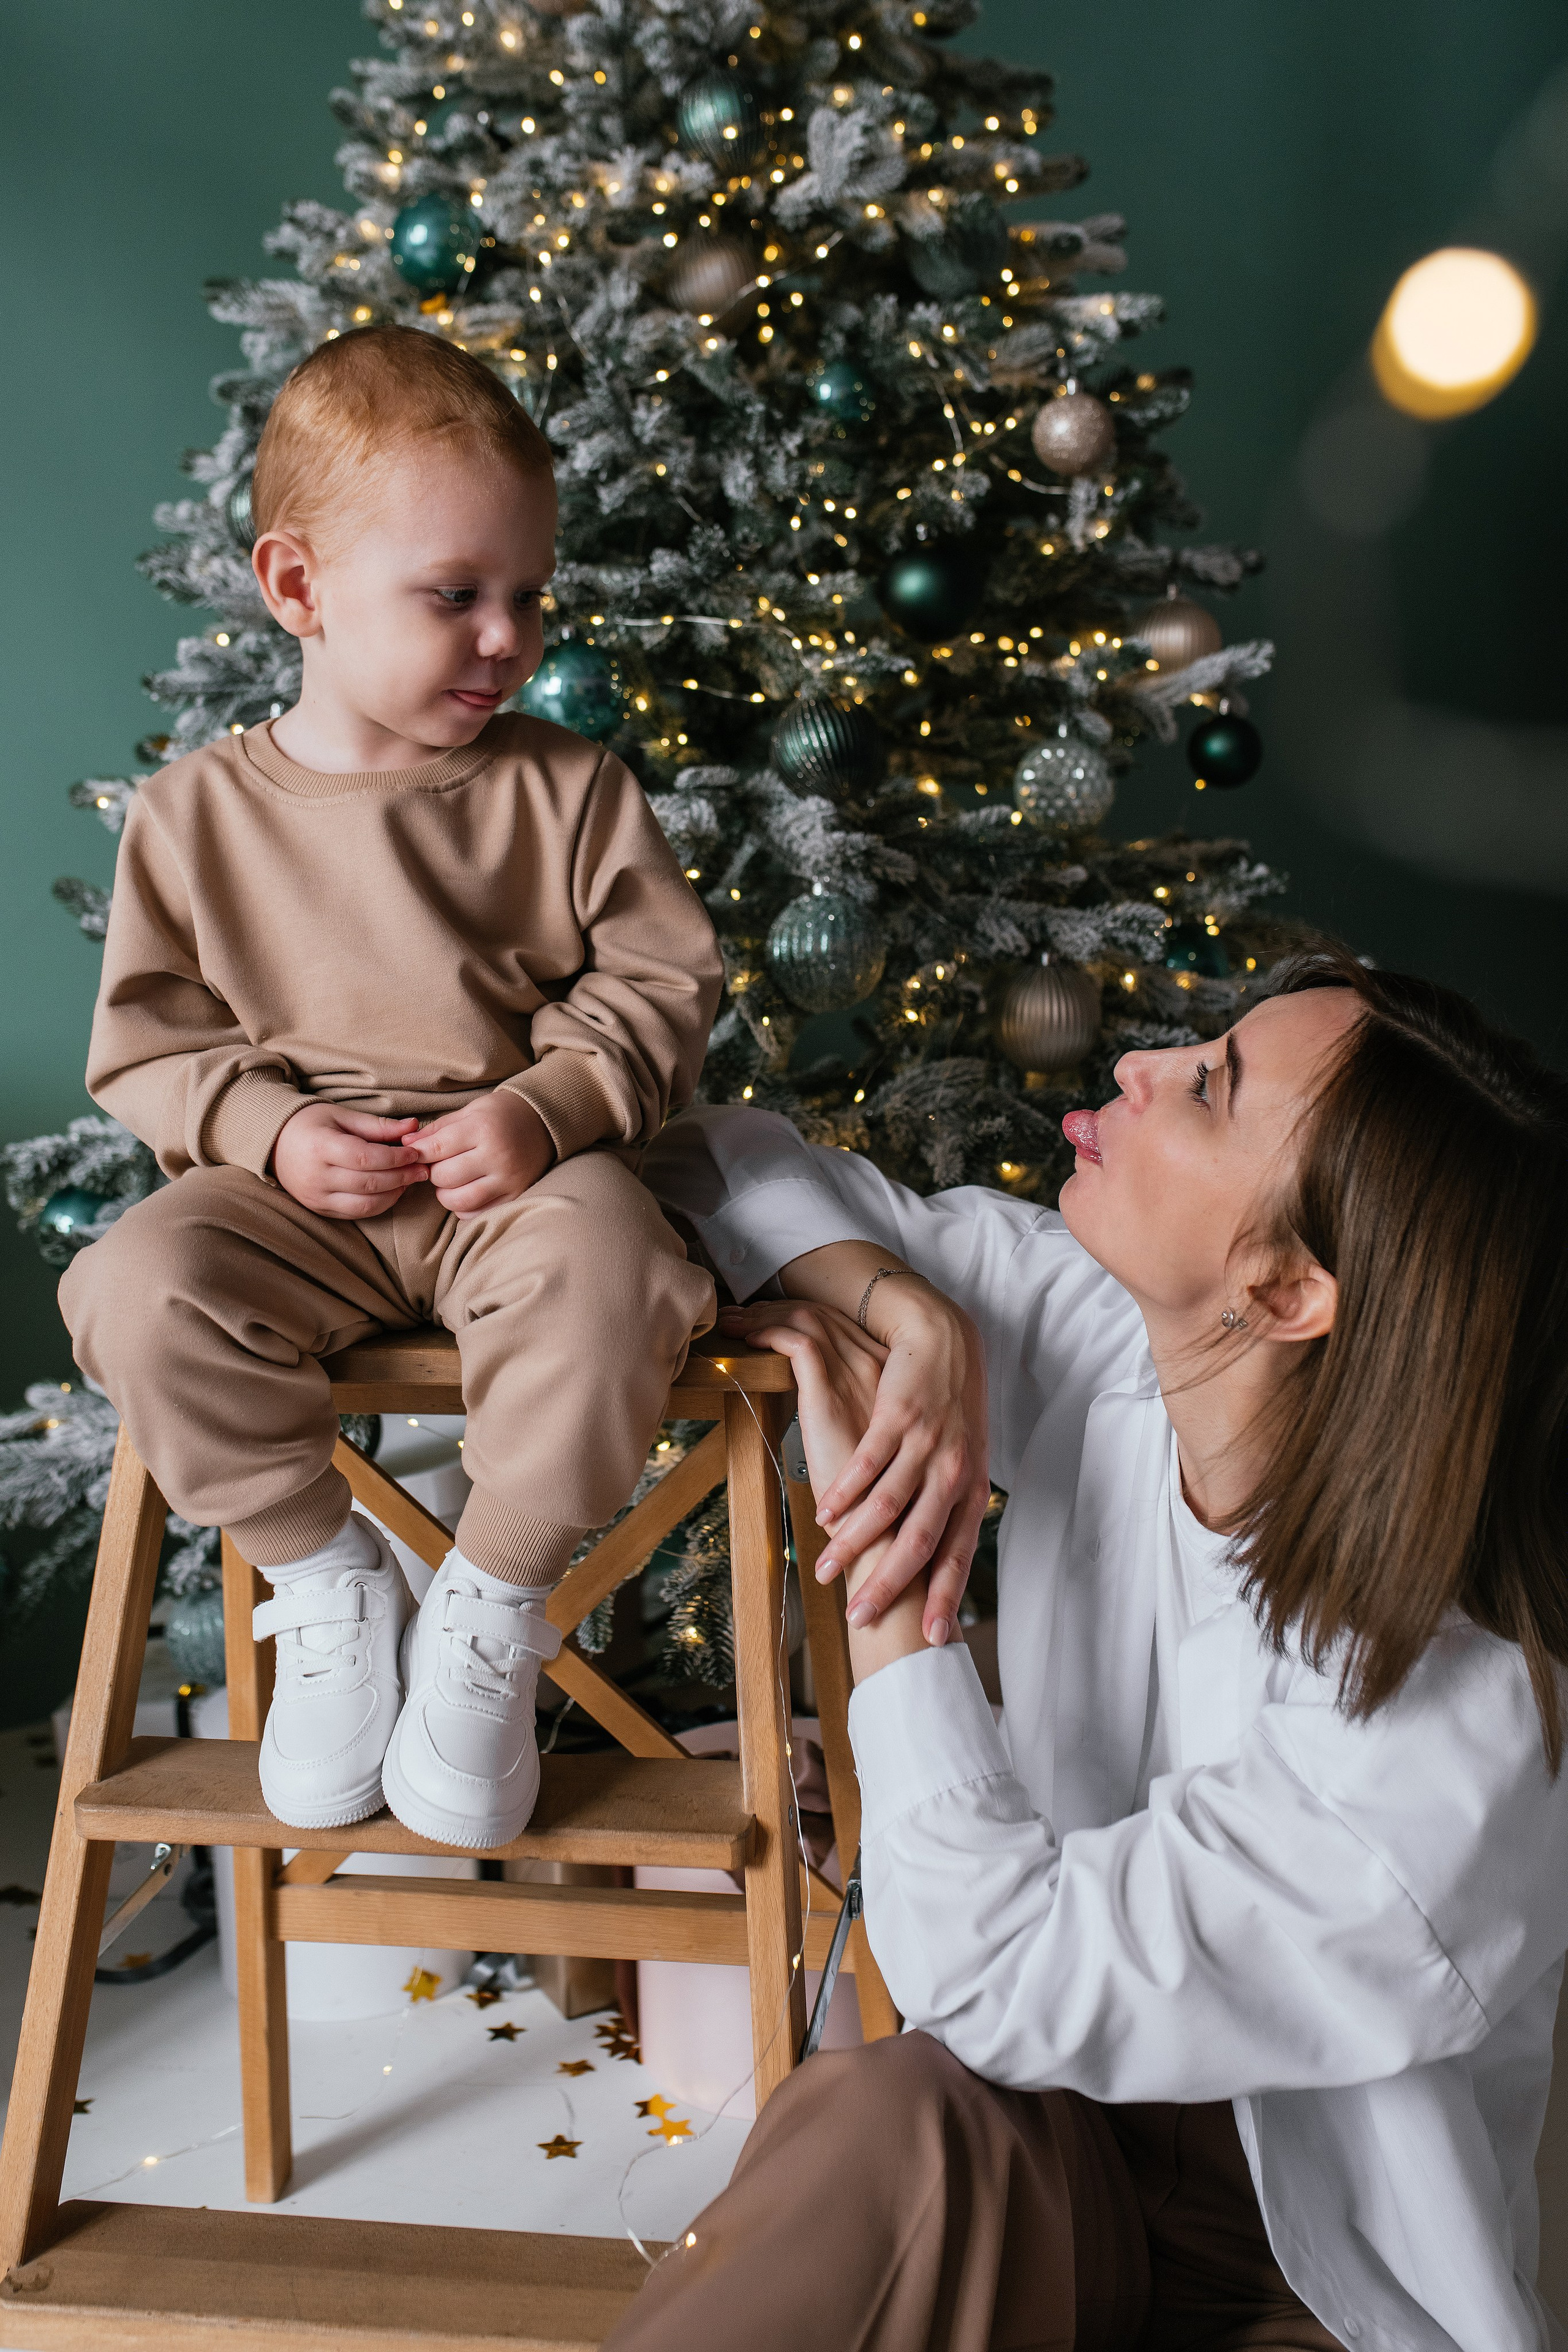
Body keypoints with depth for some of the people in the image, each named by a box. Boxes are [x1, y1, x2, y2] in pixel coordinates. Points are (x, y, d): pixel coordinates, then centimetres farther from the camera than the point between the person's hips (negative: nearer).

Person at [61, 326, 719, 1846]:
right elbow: (147, 1041, 6)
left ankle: (489, 1618, -10)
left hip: (518, 1171, -1)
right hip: (292, 1191, 1)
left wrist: (553, 1108, -17)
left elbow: (659, 987, 1)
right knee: (143, 1291, -27)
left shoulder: (563, 791, 2)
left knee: (598, 1267, -34)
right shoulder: (197, 813, 3)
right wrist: (269, 1132, -13)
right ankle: (326, 1585, -2)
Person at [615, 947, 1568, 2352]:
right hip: (1064, 2160, 5)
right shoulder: (1102, 1341, -12)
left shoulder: (1445, 1741, -29)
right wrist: (916, 1319, -22)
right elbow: (725, 1161, -4)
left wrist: (890, 1577, -21)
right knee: (896, 2118, -30)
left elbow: (992, 1973, -26)